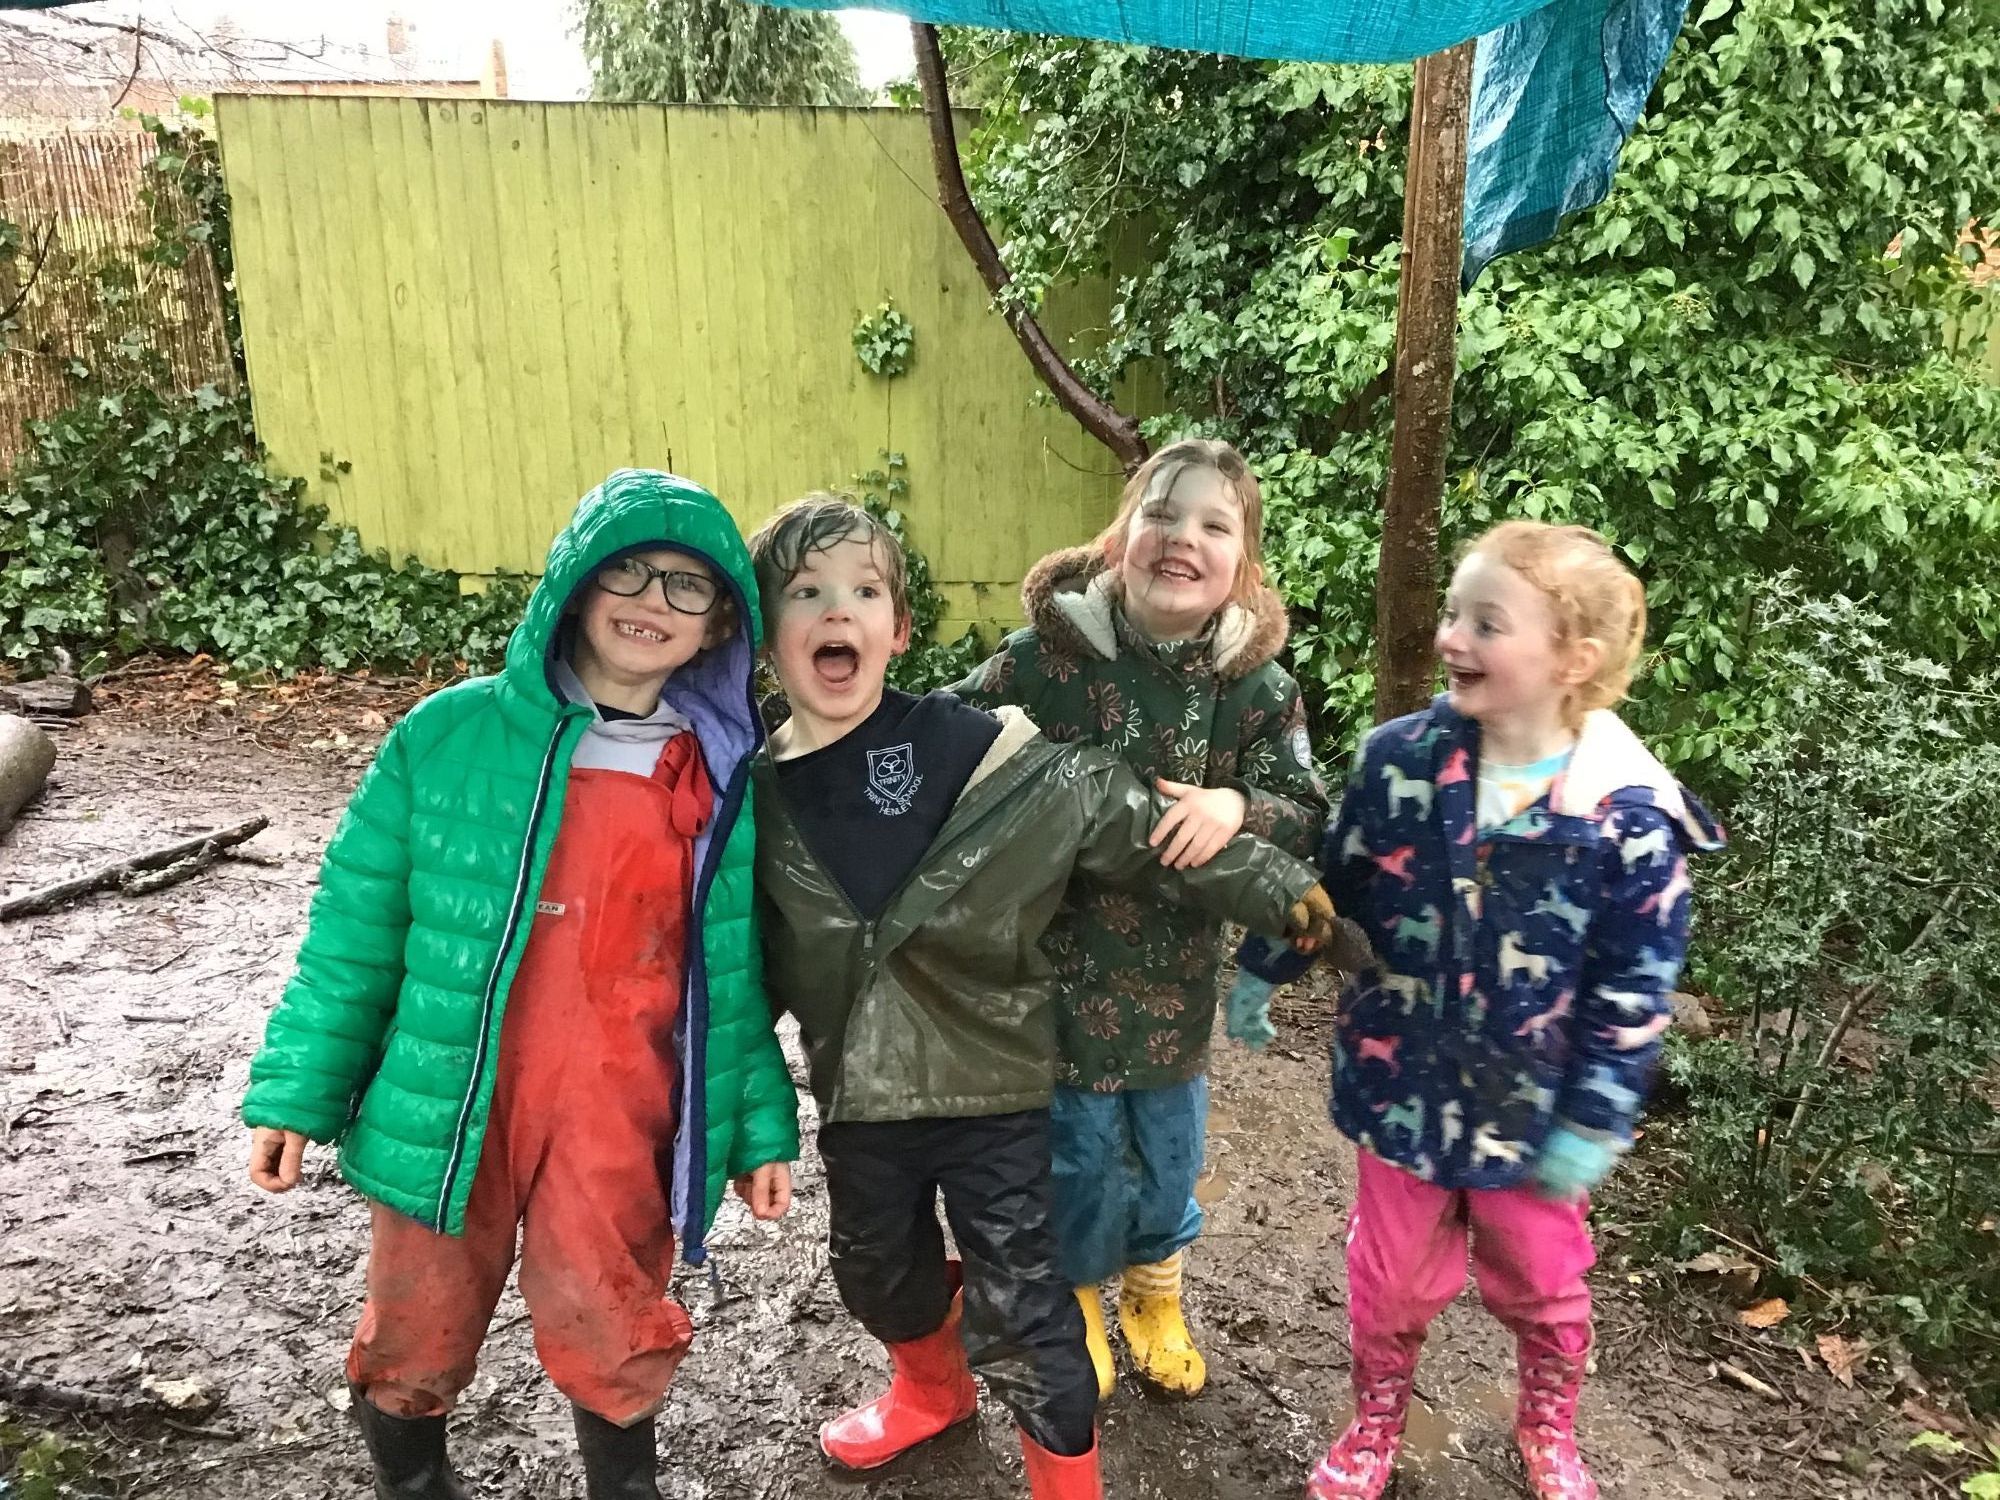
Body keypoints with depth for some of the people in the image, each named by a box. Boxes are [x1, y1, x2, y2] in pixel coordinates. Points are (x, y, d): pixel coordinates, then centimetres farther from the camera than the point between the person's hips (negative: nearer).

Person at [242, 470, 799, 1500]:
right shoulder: (449, 735, -7)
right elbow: (355, 928, -1)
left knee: (613, 1356, 11)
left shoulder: (728, 780, -2)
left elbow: (736, 975, 5)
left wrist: (760, 1124, 4)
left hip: (622, 1132, 0)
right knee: (411, 1354, 19)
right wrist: (296, 1090, 0)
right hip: (444, 1118, 1)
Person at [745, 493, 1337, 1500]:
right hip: (857, 1096, 5)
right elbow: (751, 965, 5)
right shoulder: (753, 796, -7)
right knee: (879, 1273, 26)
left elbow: (1122, 816, -13)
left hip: (992, 1084, -4)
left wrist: (1273, 888, -10)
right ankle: (931, 1390, 59)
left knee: (1016, 1311, 4)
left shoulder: (973, 751, -18)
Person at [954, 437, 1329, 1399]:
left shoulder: (1257, 686, -9)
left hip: (1176, 976, 3)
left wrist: (1237, 807, -29)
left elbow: (1307, 819, -10)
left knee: (1170, 1146, 21)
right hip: (1061, 965, -2)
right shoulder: (1046, 654, -15)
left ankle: (1153, 1291, 51)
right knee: (1076, 1150, 15)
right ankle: (1075, 1299, 45)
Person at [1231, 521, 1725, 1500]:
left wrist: (1595, 1120, -10)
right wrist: (1263, 969, 9)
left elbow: (1634, 989, -12)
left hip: (1532, 1100, -1)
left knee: (1541, 1280, 22)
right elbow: (1331, 884, 1)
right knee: (1392, 1274, 18)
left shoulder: (1629, 814, -19)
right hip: (1402, 1078, 1)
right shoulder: (1399, 758, -13)